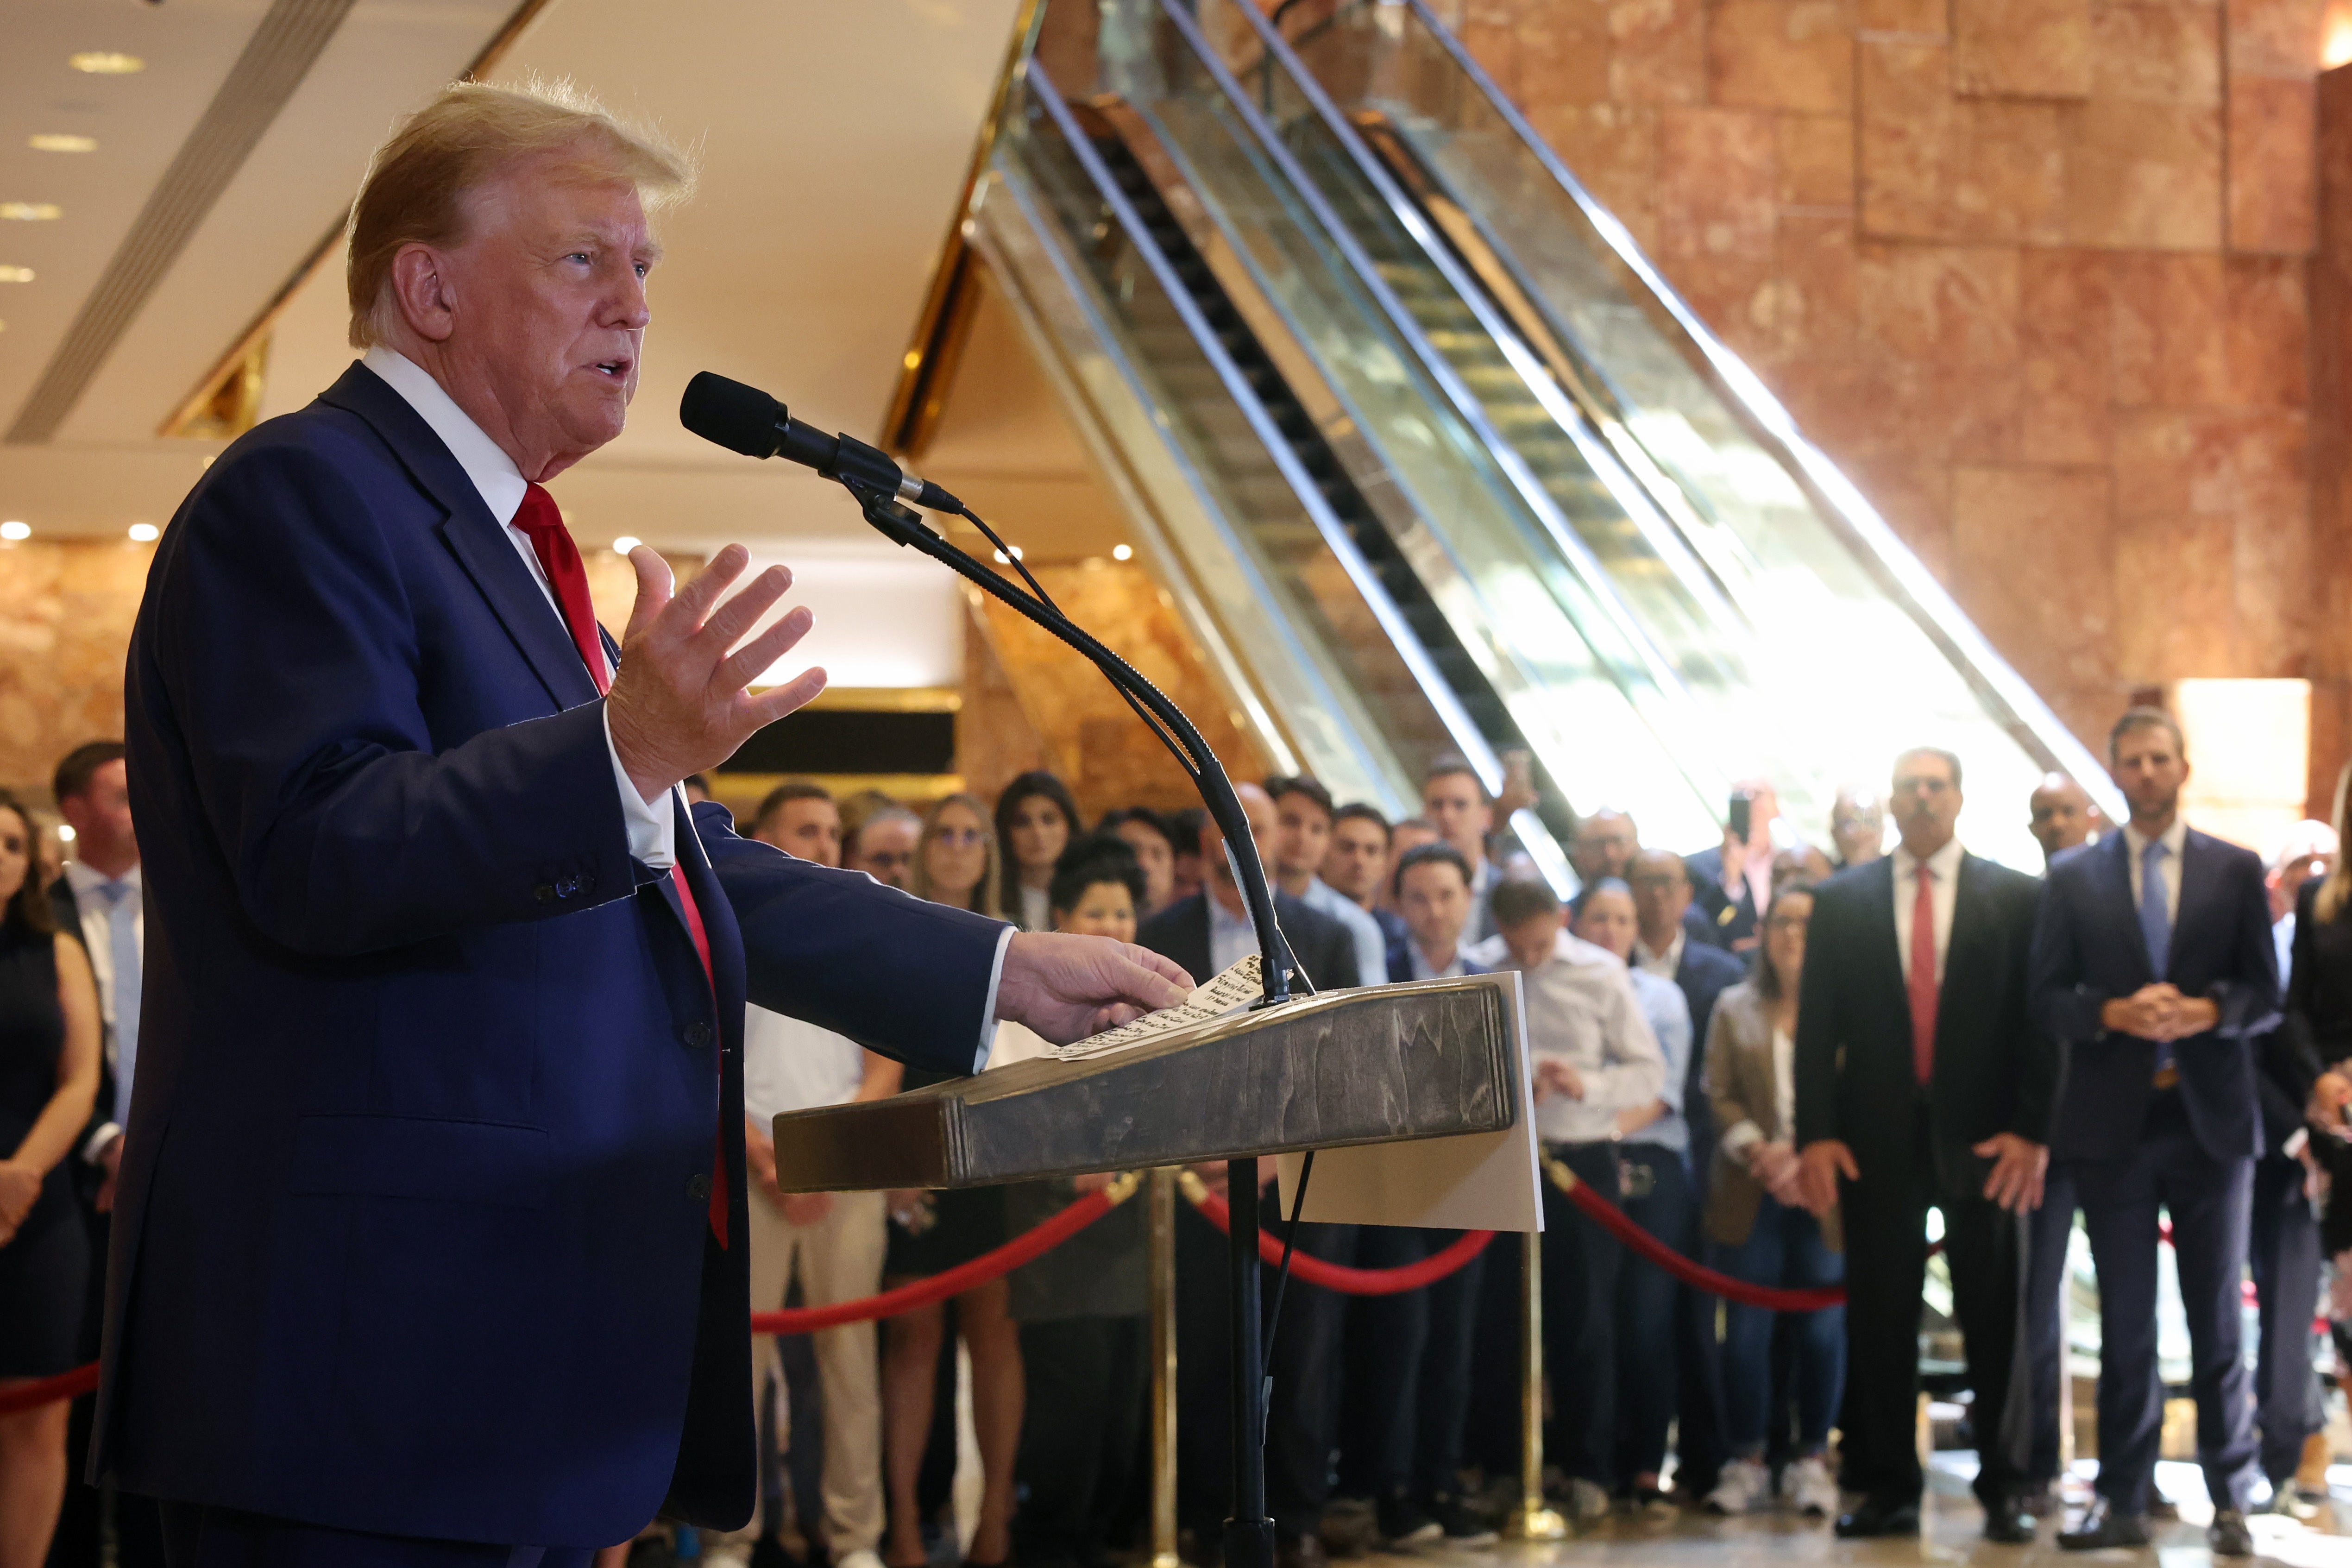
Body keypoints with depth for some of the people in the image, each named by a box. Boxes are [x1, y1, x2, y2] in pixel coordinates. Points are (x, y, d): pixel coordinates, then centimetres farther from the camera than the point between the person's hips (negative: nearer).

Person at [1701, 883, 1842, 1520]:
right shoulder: (1734, 1008, 12)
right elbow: (1720, 1095, 6)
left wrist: (1809, 1159, -14)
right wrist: (1759, 1151, -10)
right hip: (1749, 1193, 2)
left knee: (1822, 1326, 2)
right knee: (1745, 1329, 1)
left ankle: (1812, 1461, 11)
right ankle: (1745, 1463, 9)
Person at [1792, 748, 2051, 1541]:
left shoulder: (2016, 897, 4)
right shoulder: (1841, 900, 8)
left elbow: (2039, 1020, 0)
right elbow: (1818, 1024, 5)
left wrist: (2034, 1130, -8)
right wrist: (1816, 1133, -4)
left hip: (1984, 1138, -1)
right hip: (1879, 1137, 1)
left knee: (1994, 1319, 3)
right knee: (1880, 1319, 4)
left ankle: (2003, 1490, 11)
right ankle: (1887, 1489, 11)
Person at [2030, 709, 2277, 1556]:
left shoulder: (2237, 871, 5)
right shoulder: (2072, 876, 6)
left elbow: (2267, 994, 3)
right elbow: (2048, 997, 2)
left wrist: (2206, 1011, -17)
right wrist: (2116, 1013, -16)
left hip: (2211, 1117, 0)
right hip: (2113, 1123, 0)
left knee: (2218, 1320, 5)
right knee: (2124, 1322, 6)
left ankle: (2230, 1499, 12)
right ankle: (2121, 1500, 11)